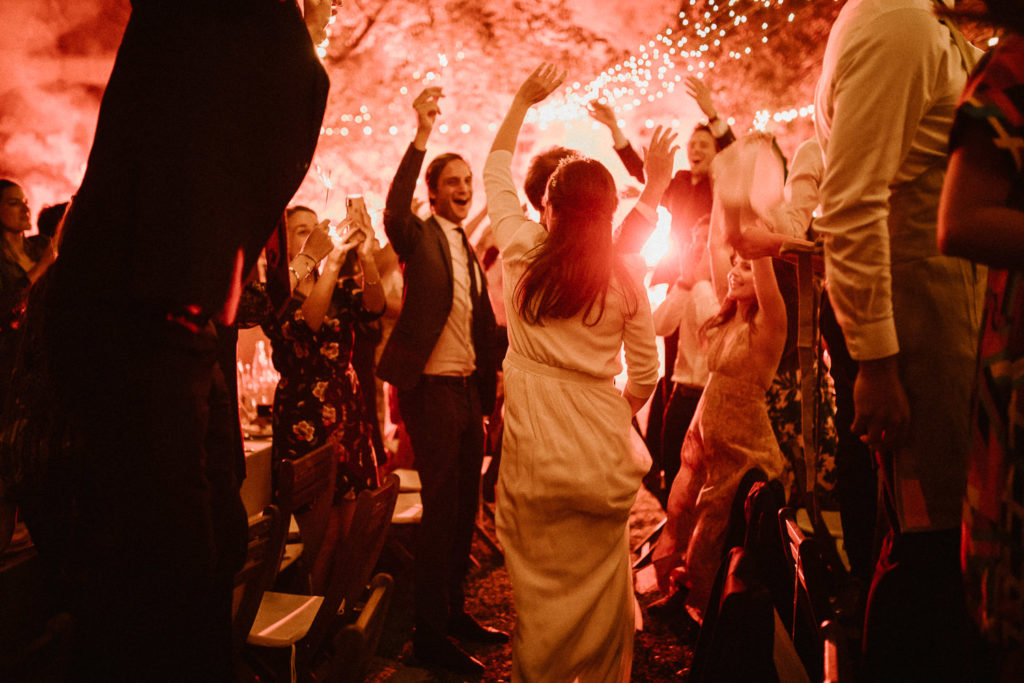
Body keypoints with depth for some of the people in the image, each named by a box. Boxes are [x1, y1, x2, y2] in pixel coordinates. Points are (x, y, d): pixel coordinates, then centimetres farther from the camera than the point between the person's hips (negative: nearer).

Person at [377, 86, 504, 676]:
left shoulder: (469, 250, 17)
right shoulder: (420, 236, -4)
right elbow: (393, 211, -27)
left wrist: (492, 381, 11)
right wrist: (422, 136, -32)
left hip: (470, 389, 7)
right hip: (432, 387, -7)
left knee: (466, 507, 13)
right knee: (441, 509, -5)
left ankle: (456, 612, 27)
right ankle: (429, 634, 7)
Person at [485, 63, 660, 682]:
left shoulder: (524, 251, -2)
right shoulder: (625, 276, -1)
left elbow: (496, 172, 15)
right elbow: (646, 373, 4)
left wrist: (523, 101, 23)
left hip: (534, 458, 0)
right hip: (603, 458, 1)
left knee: (541, 590, 11)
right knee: (603, 586, 13)